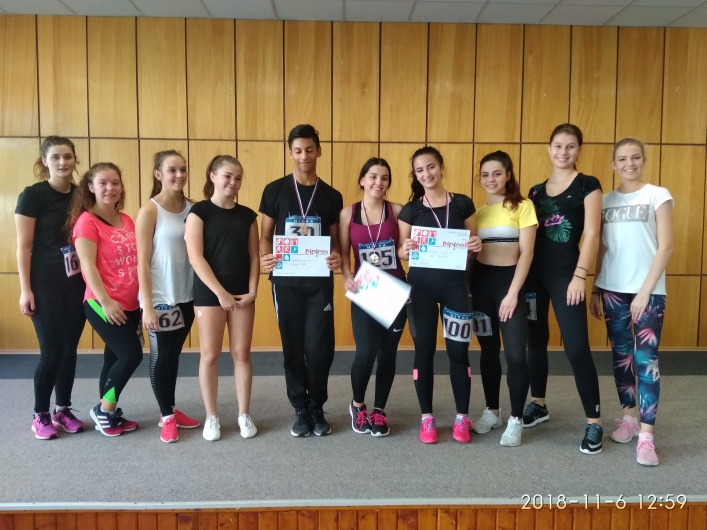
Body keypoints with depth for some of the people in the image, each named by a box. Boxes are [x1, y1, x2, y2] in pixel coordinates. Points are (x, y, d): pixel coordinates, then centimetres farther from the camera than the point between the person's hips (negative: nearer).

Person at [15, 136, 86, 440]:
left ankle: (63, 410, 24)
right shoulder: (33, 195, -7)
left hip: (77, 284, 4)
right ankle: (40, 415, 16)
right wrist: (25, 289, -11)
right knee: (52, 351, -3)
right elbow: (23, 246, -8)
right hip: (46, 285, -4)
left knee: (70, 348, 9)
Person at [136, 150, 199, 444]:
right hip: (160, 298, -4)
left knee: (174, 354, 16)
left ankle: (171, 409, 30)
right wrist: (147, 305, -14)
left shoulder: (192, 208, 3)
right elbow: (142, 262, -11)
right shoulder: (149, 211, -10)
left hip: (187, 296, 5)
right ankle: (167, 416, 20)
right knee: (161, 356, 6)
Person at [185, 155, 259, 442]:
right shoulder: (199, 211, -3)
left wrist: (252, 290, -5)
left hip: (242, 294, 3)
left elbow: (253, 256, 8)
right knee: (210, 355, 4)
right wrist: (220, 292, -16)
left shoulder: (247, 215, 8)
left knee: (241, 353, 7)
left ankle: (244, 415, 19)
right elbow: (195, 257, -11)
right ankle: (211, 417, 18)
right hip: (209, 294, -3)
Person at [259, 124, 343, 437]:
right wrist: (265, 256, -17)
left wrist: (336, 257, -14)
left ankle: (317, 408, 20)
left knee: (320, 346, 0)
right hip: (286, 280, 0)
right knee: (293, 347, 7)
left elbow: (334, 239, 8)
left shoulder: (331, 196, 6)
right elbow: (265, 235, 4)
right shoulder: (275, 191, 1)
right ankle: (300, 410, 22)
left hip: (320, 281, 1)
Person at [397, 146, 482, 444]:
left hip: (456, 284, 0)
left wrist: (476, 245, -13)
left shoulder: (463, 204, 4)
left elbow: (471, 245, 9)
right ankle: (427, 418, 19)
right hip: (420, 285, 0)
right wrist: (405, 250, -18)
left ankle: (462, 418, 19)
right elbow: (401, 253, 4)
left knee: (458, 350, 3)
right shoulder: (410, 210, 3)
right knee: (424, 350, 5)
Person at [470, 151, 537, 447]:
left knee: (515, 354, -7)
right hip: (480, 282, 4)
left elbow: (526, 253, -8)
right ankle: (492, 411, 26)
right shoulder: (477, 212, 11)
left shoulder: (523, 206, -2)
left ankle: (516, 420, 9)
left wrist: (513, 293, -14)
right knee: (488, 350, 11)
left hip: (510, 280, -4)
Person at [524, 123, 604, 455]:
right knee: (535, 340, 13)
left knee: (576, 347, -8)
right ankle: (538, 404, 29)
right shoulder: (536, 191, 13)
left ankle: (594, 422, 3)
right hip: (534, 273, 5)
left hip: (565, 274, -5)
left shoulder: (587, 185, -1)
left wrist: (580, 276, -16)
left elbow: (591, 233, -8)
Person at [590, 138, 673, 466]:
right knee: (621, 356, 10)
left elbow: (666, 247, -7)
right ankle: (629, 417, 25)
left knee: (646, 359, -6)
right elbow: (602, 249, 10)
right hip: (613, 289, 4)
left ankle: (646, 434, -3)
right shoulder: (606, 200, 9)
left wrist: (645, 291, -13)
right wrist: (594, 289, 5)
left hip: (648, 291, -3)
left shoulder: (658, 196, -1)